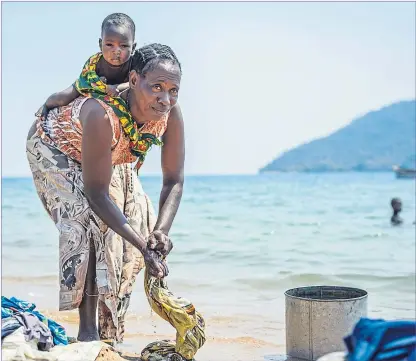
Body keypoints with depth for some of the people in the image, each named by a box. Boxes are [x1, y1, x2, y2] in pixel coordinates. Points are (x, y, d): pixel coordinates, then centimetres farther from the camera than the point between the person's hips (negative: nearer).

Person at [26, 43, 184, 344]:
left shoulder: (171, 114, -28)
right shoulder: (103, 115, -45)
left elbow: (174, 181, -20)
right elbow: (97, 194, -40)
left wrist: (161, 232, -36)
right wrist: (143, 246, -43)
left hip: (113, 158, 6)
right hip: (55, 148, -6)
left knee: (141, 219, -4)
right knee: (86, 217, -27)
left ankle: (111, 332, 8)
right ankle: (88, 329, -20)